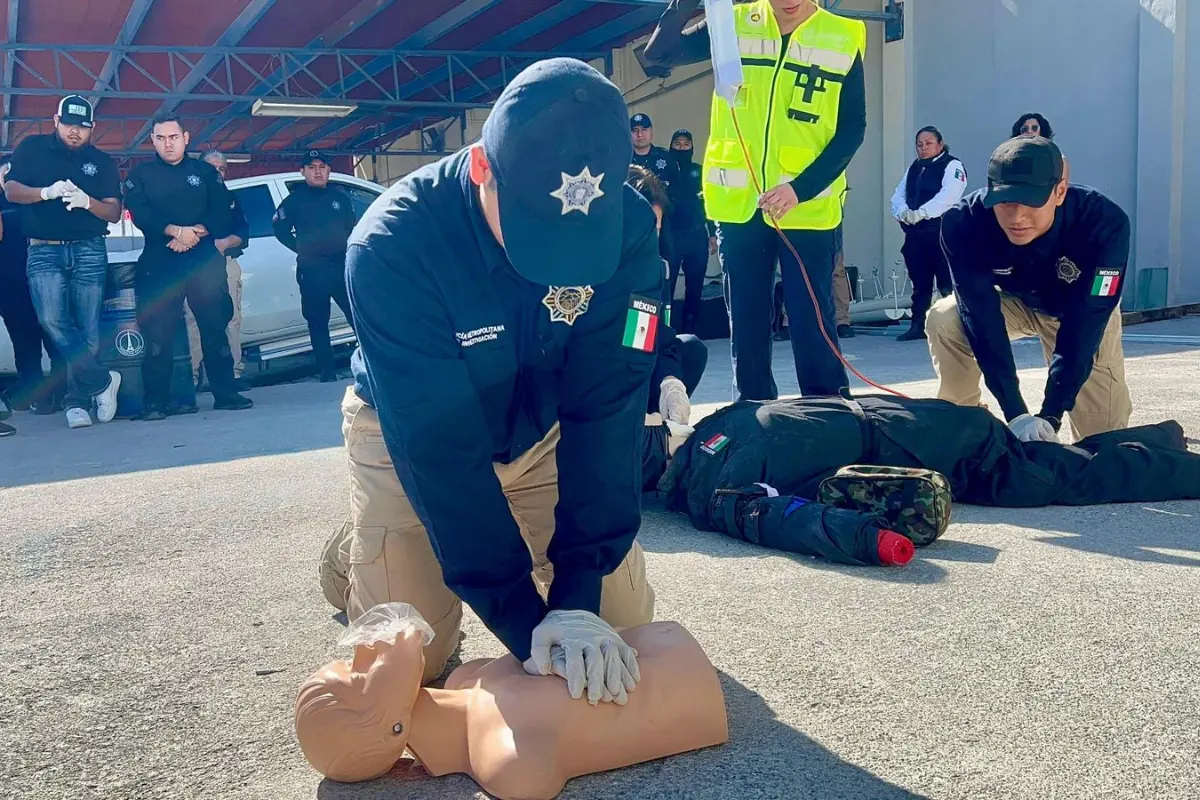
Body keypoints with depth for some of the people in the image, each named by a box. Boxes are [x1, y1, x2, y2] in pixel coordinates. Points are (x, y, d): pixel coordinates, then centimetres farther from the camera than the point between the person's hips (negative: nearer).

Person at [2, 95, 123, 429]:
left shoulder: (102, 161, 11)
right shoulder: (32, 148, 10)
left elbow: (114, 212, 5)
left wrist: (87, 201, -16)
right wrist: (47, 192, -18)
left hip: (89, 252, 1)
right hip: (44, 251, -1)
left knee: (88, 330, -4)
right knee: (53, 320, -21)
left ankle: (77, 401, 6)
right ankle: (102, 381, -11)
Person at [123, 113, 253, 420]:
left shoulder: (205, 171, 13)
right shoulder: (140, 174, 11)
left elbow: (221, 213, 2)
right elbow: (140, 214, -4)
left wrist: (195, 234, -14)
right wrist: (176, 231, -18)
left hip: (204, 258, 1)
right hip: (160, 262, -1)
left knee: (215, 325, -1)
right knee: (158, 332, -4)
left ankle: (225, 393, 4)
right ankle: (155, 400, -1)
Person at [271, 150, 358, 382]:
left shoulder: (340, 196, 13)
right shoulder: (295, 199, 5)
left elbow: (352, 227, 19)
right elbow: (280, 228, 8)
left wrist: (349, 249, 6)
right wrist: (300, 249, 1)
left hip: (342, 265, 2)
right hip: (312, 270, -2)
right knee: (318, 322, 1)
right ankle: (327, 373, 6)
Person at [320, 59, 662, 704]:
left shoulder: (628, 228, -26)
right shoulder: (392, 246, -35)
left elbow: (605, 410, -27)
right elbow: (440, 447, -35)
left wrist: (577, 592, -32)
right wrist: (524, 621, -34)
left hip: (540, 428, 3)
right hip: (408, 435, -2)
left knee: (623, 619, -1)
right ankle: (354, 554, 24)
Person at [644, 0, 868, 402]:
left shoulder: (843, 40, 0)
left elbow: (852, 129, -3)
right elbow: (658, 52, -2)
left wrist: (802, 188, -16)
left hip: (809, 209, -2)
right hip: (738, 204, 2)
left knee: (813, 323, 0)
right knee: (746, 324, 9)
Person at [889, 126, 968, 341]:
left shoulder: (952, 166, -1)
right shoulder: (914, 168, 20)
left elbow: (948, 196, -17)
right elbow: (898, 195, 11)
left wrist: (920, 213, -26)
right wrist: (902, 212, -11)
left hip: (941, 233, -6)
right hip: (915, 234, 6)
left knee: (947, 283, -7)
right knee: (919, 282, 10)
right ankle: (918, 326, 15)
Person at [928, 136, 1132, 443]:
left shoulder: (1104, 222, -37)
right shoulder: (964, 222, -35)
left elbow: (1083, 325, -37)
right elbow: (982, 319, -36)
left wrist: (1051, 414, -41)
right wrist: (1016, 413, -40)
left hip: (1086, 311, 0)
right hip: (1012, 302, 1)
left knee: (1105, 435, -8)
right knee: (943, 319, -29)